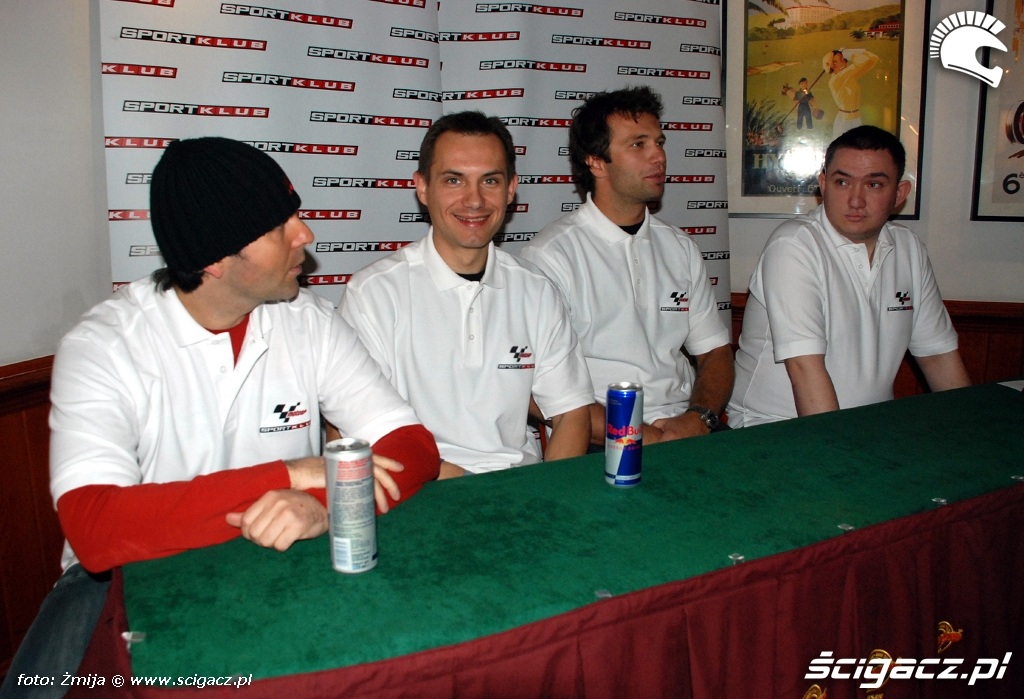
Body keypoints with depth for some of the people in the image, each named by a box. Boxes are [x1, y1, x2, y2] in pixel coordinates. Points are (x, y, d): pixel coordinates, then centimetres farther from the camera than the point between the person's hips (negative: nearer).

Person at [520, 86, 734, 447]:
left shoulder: (680, 248, 15)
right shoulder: (550, 254, -6)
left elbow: (714, 351, 15)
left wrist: (699, 417, -5)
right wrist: (638, 437, -18)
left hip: (688, 432, 5)